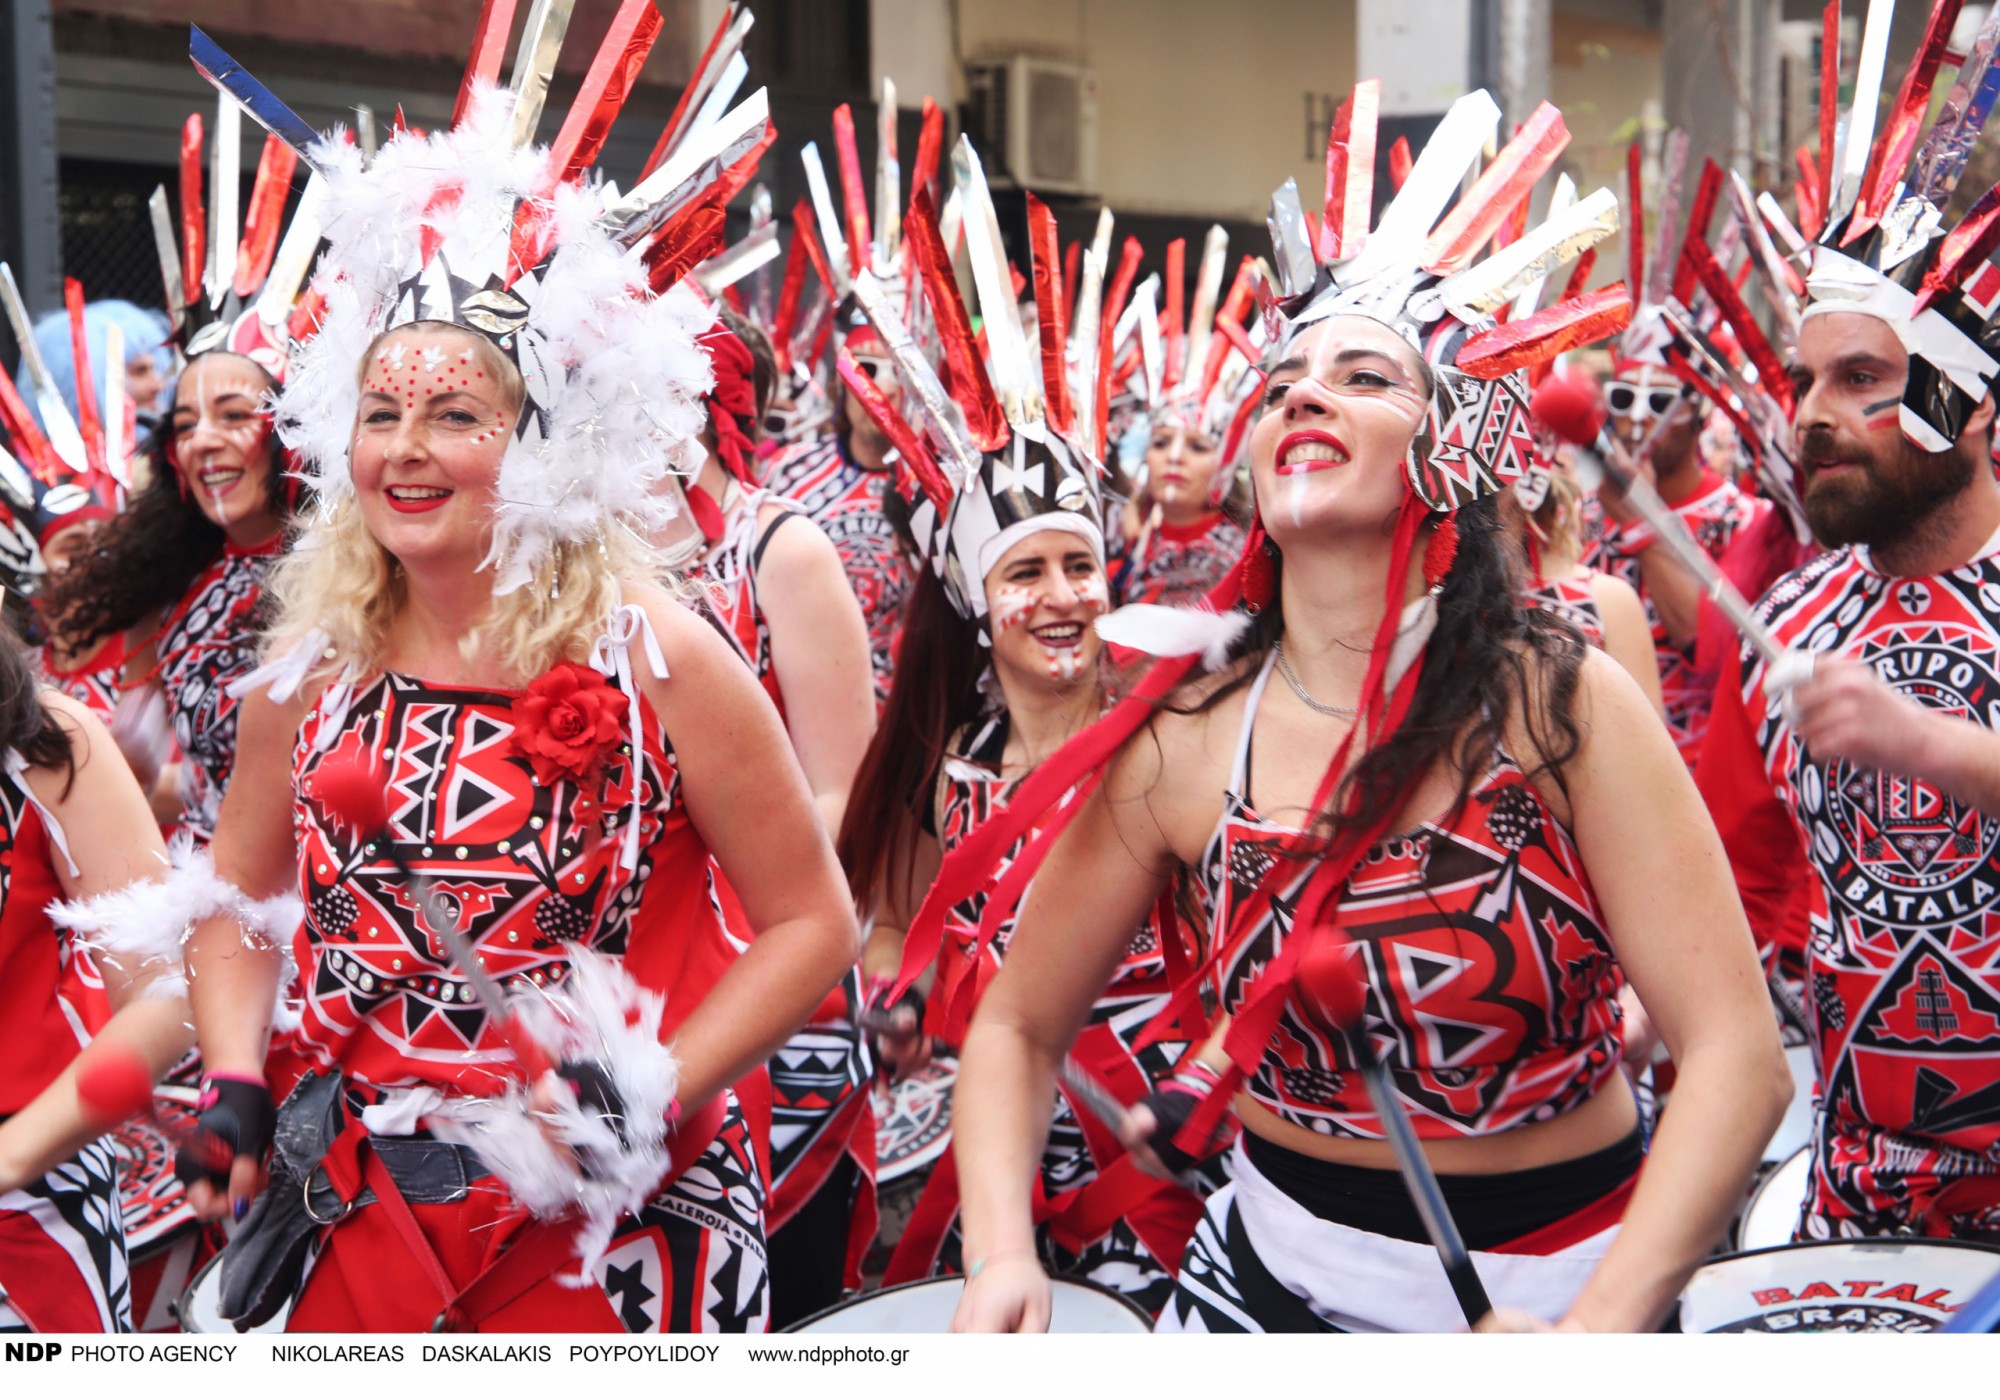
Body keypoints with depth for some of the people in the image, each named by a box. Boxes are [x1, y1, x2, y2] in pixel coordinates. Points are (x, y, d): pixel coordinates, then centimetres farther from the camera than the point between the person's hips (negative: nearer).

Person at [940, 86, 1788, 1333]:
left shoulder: (1560, 705, -15)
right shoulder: (1182, 742, -8)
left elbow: (1736, 1053, -18)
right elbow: (1020, 1026, 2)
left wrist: (1599, 1327, -29)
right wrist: (1003, 1259, -14)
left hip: (1554, 1279, -2)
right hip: (1274, 1274, 2)